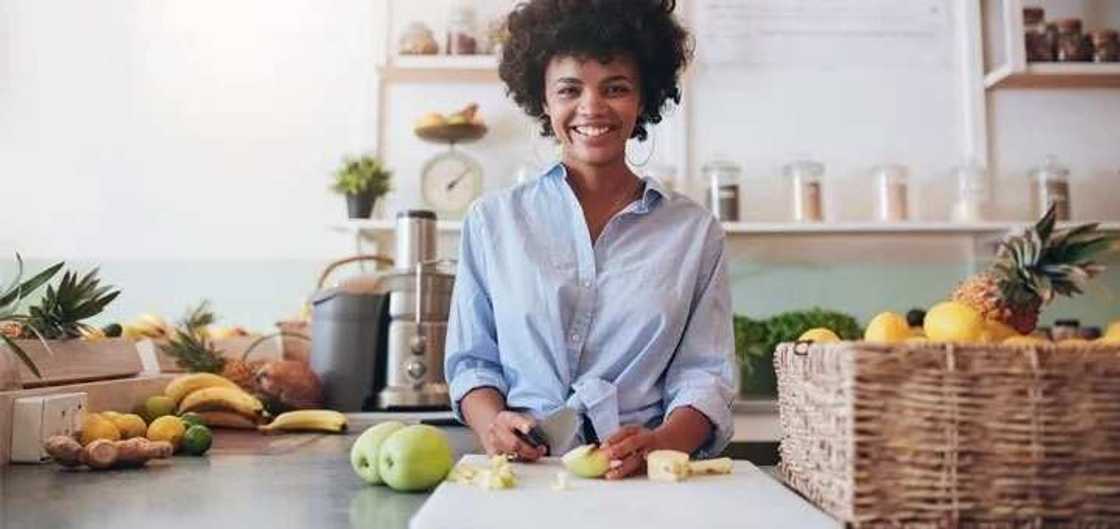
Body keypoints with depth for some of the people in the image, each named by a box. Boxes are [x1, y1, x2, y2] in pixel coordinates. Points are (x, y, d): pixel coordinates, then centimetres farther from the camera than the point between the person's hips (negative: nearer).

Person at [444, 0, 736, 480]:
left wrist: (660, 443, -15)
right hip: (520, 476, 1)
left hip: (646, 479, 0)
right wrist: (493, 423, -9)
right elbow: (472, 359, 12)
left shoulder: (694, 232, 8)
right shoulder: (492, 220, 9)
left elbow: (705, 374, 4)